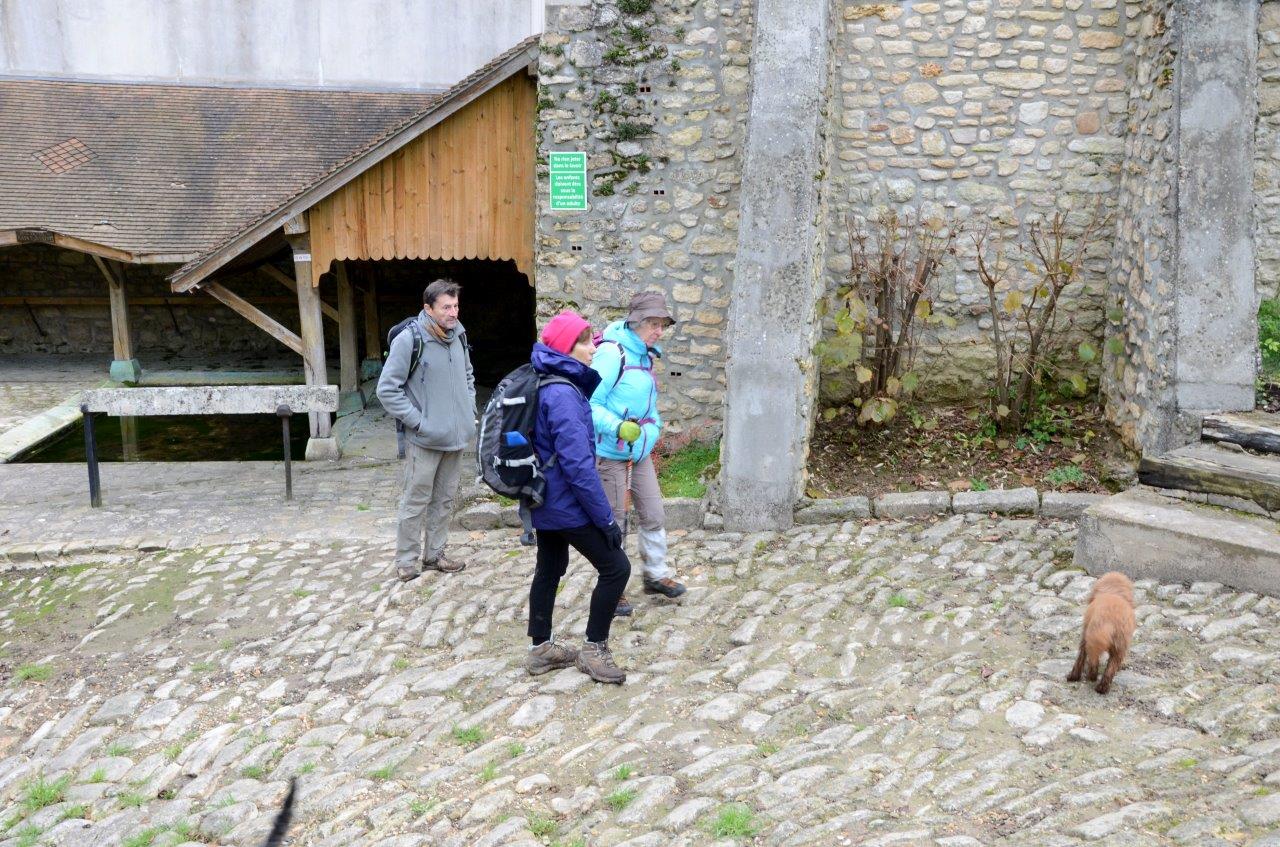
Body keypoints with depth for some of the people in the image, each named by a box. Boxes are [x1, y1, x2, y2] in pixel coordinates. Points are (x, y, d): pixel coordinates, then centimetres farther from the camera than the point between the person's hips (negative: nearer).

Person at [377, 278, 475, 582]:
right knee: (415, 502, 2)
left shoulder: (459, 335, 4)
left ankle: (434, 554, 28)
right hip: (424, 440, -6)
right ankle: (406, 561, 16)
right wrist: (418, 422, -15)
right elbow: (387, 389, -14)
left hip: (456, 437, 6)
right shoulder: (409, 340, -16)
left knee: (444, 500, 15)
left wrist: (469, 411, 11)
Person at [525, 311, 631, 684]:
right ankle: (594, 650, 10)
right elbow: (578, 464, -26)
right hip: (567, 505, -10)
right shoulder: (563, 394, -24)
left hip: (544, 500, 10)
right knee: (616, 567, 0)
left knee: (549, 571, 18)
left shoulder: (550, 385, 6)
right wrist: (606, 518, -21)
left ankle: (541, 649, 30)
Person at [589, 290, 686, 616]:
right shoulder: (612, 353, -19)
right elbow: (590, 403, -23)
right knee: (613, 523, 5)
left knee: (654, 516, 14)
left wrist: (654, 428, 17)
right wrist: (618, 428, -32)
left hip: (640, 453, 8)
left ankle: (656, 575, 32)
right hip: (610, 453, -8)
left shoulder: (645, 355, 9)